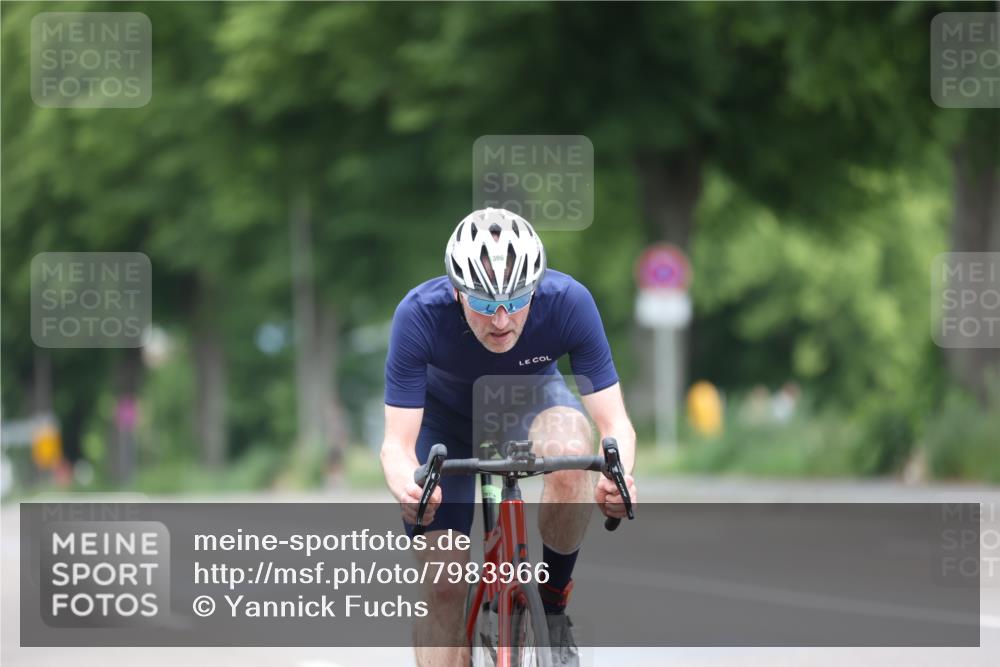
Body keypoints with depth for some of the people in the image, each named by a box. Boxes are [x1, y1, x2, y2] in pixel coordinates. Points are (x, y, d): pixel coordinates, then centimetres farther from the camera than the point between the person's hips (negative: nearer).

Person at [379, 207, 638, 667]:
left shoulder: (569, 303, -33)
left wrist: (619, 475, -53)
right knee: (443, 588, -11)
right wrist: (406, 487, -57)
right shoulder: (420, 315, -35)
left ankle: (552, 600, -13)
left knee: (571, 453, -35)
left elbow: (615, 422, -30)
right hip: (448, 417, 0)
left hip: (532, 397, 0)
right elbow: (398, 442, -34)